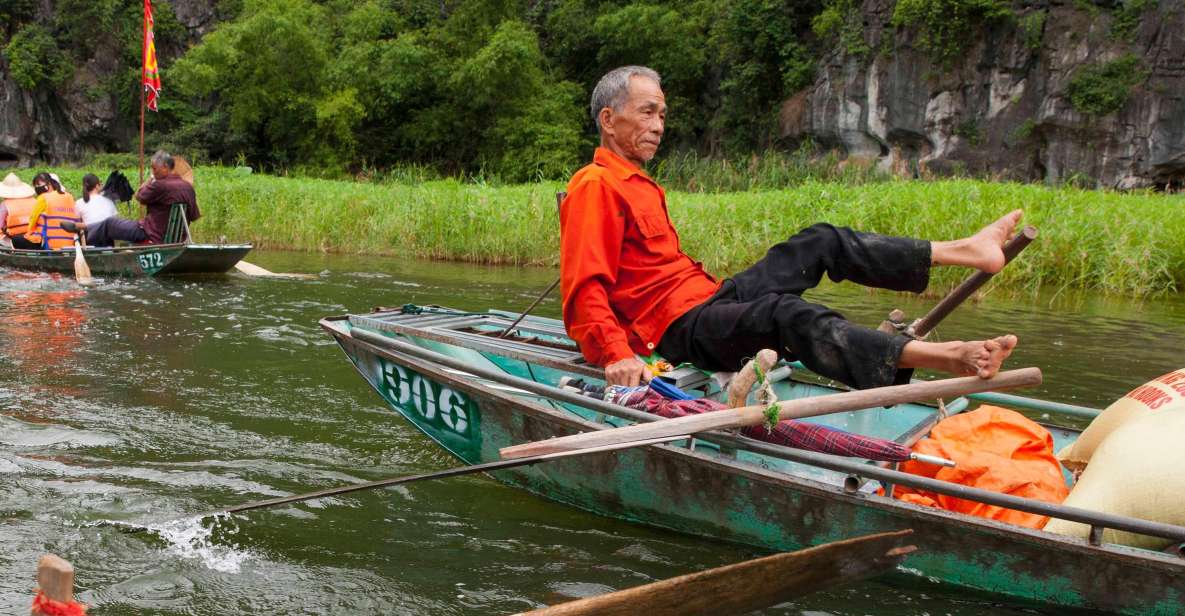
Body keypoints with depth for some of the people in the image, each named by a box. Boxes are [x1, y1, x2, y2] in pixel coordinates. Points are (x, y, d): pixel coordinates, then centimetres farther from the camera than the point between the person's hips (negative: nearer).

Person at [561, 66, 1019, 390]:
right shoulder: (595, 187, -12)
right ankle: (946, 358, -50)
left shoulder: (638, 185, 21)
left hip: (709, 297, 11)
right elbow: (585, 290, -23)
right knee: (787, 314, -34)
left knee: (820, 243, 8)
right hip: (680, 328, -11)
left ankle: (963, 250, 4)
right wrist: (617, 356, -36)